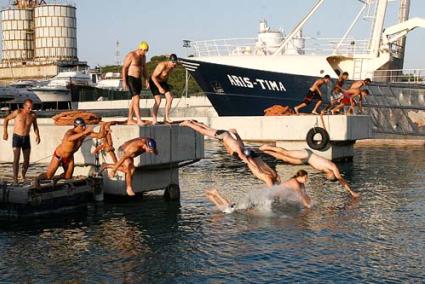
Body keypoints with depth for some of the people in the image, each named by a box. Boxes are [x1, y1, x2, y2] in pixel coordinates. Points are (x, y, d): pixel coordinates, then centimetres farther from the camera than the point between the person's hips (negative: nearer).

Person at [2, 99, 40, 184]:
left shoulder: (33, 115, -4)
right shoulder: (18, 112, -13)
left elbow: (35, 127, 6)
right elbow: (6, 119, -1)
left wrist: (37, 136, -13)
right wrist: (5, 132, -8)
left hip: (26, 139, 3)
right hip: (16, 138, -3)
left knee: (27, 160, 3)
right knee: (17, 158, -17)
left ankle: (23, 176, 28)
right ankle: (15, 178, -13)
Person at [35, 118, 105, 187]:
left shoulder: (85, 132, -18)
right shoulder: (70, 133, -35)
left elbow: (99, 135, -19)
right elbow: (70, 138, -61)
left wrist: (102, 129, -41)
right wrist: (85, 132, -70)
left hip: (69, 157, 6)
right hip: (58, 156, -6)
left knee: (68, 177, 13)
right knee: (48, 176, -2)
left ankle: (55, 179, 40)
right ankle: (37, 179, 27)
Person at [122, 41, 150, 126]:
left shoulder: (143, 56, 10)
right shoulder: (131, 55, -14)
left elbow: (144, 69, 18)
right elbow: (124, 68, -14)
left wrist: (146, 80, 10)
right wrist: (124, 81, -19)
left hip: (138, 80, 9)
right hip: (131, 79, -9)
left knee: (134, 100, 11)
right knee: (136, 99, -16)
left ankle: (130, 120, 18)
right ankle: (139, 120, -20)